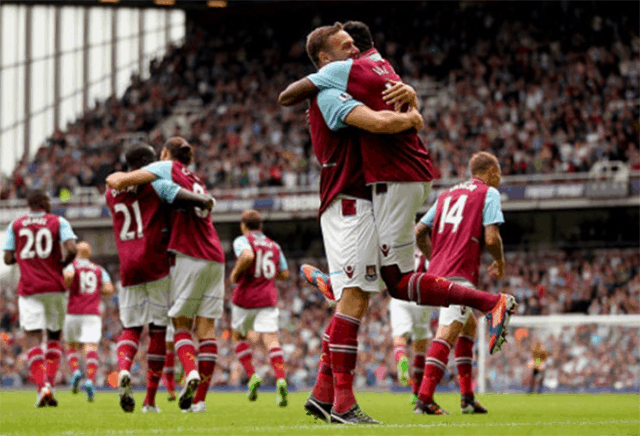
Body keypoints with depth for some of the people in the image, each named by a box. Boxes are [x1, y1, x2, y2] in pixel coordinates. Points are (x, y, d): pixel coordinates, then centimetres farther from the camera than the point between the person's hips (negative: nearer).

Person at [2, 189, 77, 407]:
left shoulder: (15, 225, 6)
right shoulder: (58, 222, 2)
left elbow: (8, 259, 4)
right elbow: (72, 249, -12)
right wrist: (61, 264, 7)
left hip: (28, 290, 0)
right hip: (54, 288, 0)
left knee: (33, 338, -5)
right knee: (54, 338, 15)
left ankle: (41, 387, -23)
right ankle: (50, 383, 1)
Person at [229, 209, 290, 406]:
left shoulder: (242, 241, -1)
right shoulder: (274, 246, 16)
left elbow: (247, 256, -24)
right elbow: (284, 274, 19)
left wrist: (235, 273, -9)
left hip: (245, 297, -3)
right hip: (268, 299, 3)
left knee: (237, 336, 20)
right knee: (271, 340, -10)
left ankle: (252, 375, 3)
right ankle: (281, 379, -34)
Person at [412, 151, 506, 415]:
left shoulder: (447, 194, 23)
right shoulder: (488, 193, 2)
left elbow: (419, 231, 19)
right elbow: (491, 237, -10)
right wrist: (499, 261, 9)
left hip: (437, 271, 8)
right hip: (459, 275, -8)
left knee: (469, 324, 23)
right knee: (447, 334, -16)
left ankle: (467, 396, 19)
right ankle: (424, 399, -28)